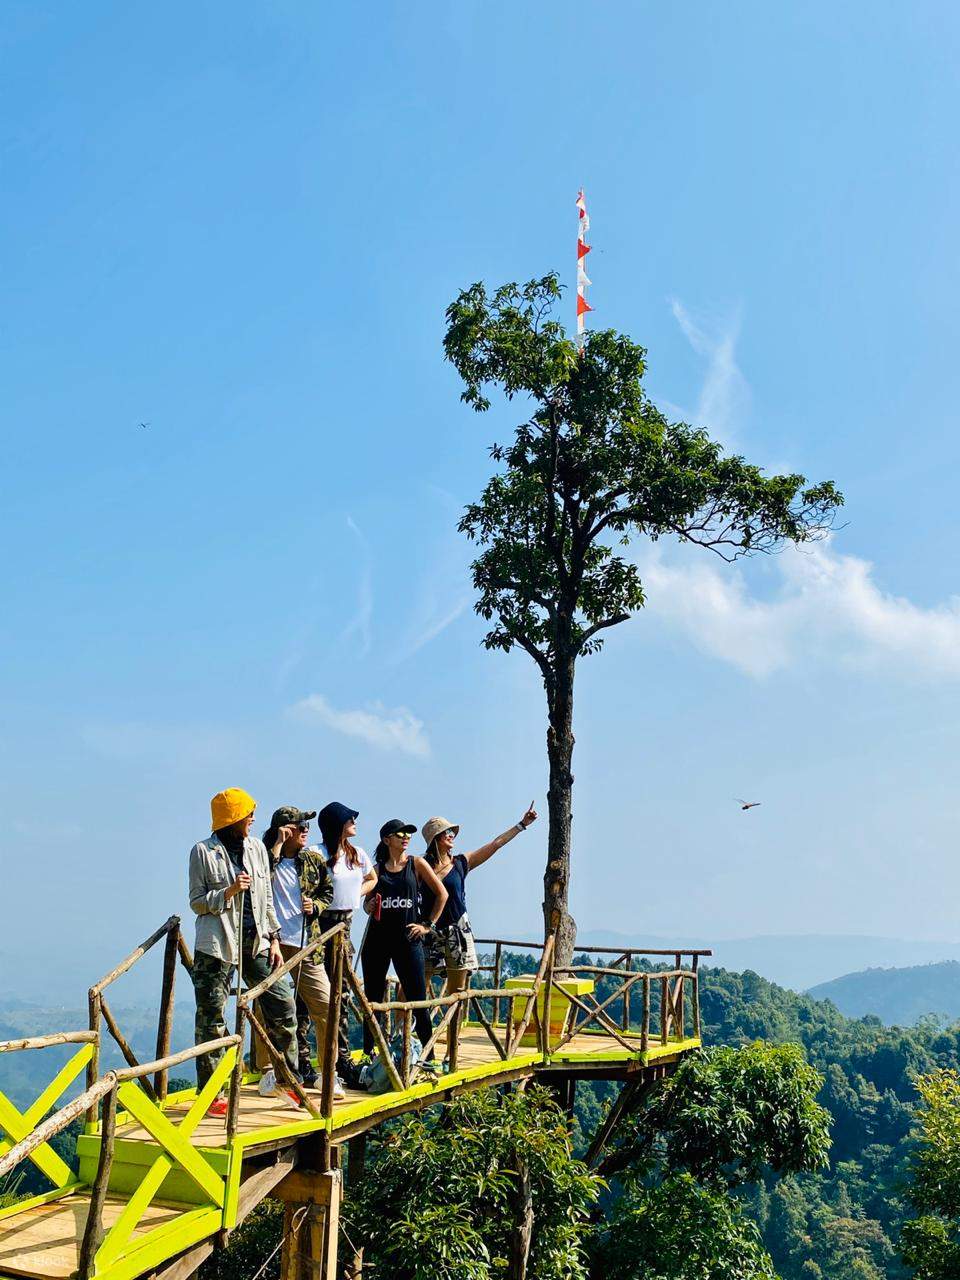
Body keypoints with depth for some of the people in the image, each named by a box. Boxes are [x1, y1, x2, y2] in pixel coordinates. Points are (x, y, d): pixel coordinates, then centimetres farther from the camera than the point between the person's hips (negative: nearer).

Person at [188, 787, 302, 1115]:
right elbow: (197, 902, -3)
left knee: (283, 1005, 3)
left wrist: (274, 940, 9)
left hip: (256, 941, 5)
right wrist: (229, 891, -18)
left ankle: (289, 1081, 17)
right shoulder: (203, 851, -4)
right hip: (217, 945, -4)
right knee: (212, 1018, 0)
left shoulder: (256, 847, 9)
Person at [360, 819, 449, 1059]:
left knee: (417, 1001, -3)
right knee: (372, 1000, 7)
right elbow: (367, 905, 15)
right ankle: (368, 1053, 17)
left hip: (408, 940, -2)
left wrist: (428, 925, 2)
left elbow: (442, 894, 6)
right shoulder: (377, 870, 8)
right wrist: (369, 907, -7)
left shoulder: (416, 864, 3)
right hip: (377, 939, 2)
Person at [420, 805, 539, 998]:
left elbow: (496, 844, 9)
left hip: (458, 931, 3)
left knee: (457, 992, 6)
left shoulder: (461, 863, 6)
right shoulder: (422, 866, -2)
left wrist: (522, 824, 12)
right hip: (430, 932, -3)